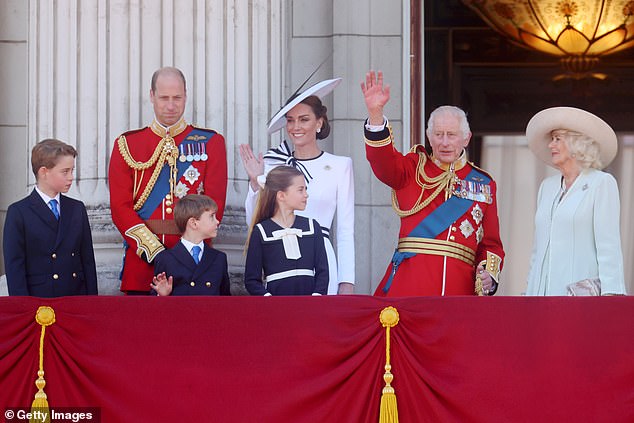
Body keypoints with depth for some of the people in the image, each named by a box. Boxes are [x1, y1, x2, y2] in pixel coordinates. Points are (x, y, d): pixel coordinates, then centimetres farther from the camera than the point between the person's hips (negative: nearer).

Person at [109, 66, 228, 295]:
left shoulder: (210, 143, 8)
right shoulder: (127, 145, 8)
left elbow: (214, 203, 1)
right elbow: (120, 206, 1)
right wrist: (153, 251, -11)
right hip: (141, 257, 0)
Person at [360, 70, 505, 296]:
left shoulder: (483, 183, 17)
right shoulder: (414, 168, 13)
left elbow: (491, 243, 18)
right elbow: (384, 163, -9)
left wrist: (489, 274, -3)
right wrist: (375, 113, -24)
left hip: (460, 287, 2)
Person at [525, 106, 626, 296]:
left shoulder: (601, 183, 1)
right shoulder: (547, 186, 19)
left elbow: (609, 245, -7)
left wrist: (611, 293, -17)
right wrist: (530, 291, 15)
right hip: (542, 290, 5)